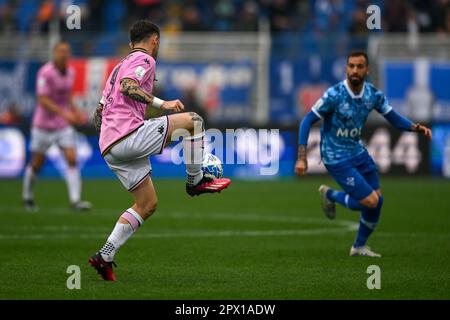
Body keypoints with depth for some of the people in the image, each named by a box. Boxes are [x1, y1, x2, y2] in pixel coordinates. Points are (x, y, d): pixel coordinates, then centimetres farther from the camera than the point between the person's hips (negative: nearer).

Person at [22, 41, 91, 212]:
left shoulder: (70, 72, 5)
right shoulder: (45, 73, -17)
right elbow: (43, 100, -22)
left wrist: (76, 112, 4)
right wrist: (64, 114, -30)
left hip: (64, 125, 5)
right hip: (44, 125, -5)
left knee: (72, 159, -10)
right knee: (36, 164, 7)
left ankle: (75, 200, -14)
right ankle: (27, 197, 29)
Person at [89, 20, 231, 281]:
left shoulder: (120, 66, 30)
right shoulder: (144, 60, 1)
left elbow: (98, 115, 29)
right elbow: (127, 87, -21)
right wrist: (161, 103, -20)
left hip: (108, 147, 9)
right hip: (129, 135, -9)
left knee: (148, 204, 14)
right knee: (193, 121, -5)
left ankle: (105, 257, 6)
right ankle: (196, 181, 3)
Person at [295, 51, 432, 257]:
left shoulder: (374, 94, -5)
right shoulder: (334, 95, -22)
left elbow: (394, 119, 4)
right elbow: (307, 121, -18)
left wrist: (415, 128, -17)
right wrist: (302, 158, -24)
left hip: (357, 151, 7)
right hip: (336, 158, -6)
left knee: (377, 200, 7)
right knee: (371, 201, -13)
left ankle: (359, 246, 27)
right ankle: (330, 196, 14)